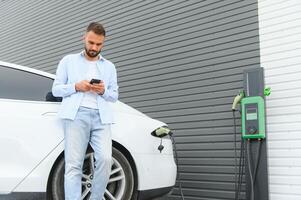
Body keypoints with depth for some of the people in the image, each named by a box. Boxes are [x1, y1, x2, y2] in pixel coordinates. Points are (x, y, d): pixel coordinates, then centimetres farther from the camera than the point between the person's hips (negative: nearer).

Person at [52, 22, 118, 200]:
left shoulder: (109, 66, 24)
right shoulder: (69, 61, 18)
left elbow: (115, 95, 20)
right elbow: (56, 89, 12)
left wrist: (103, 91, -2)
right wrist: (76, 87, -6)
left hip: (101, 117, 2)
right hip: (77, 115, -2)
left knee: (105, 159, -17)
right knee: (74, 165, -12)